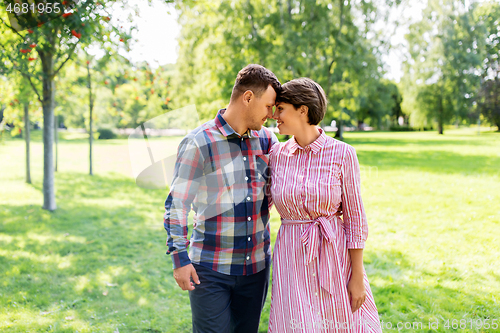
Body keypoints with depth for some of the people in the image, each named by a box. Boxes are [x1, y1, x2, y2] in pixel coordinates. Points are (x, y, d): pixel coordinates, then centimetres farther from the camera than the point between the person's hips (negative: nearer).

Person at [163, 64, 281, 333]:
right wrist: (179, 258, -11)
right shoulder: (199, 142, -11)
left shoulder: (266, 139, 5)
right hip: (211, 269, -5)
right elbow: (176, 204, -8)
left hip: (256, 267, 5)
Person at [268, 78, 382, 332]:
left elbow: (355, 218, -5)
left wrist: (358, 277, -6)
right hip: (292, 257, 2)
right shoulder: (277, 155, 1)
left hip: (334, 256, -1)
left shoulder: (342, 154, -8)